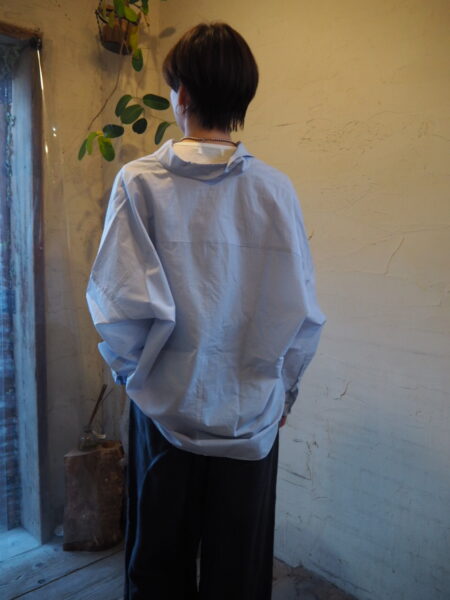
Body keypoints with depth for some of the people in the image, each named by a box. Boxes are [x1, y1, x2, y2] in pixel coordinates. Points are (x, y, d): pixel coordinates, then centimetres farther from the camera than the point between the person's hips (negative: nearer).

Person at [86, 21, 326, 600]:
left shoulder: (140, 181, -11)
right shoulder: (276, 189, -6)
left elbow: (126, 304, -18)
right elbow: (303, 313, -5)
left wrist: (131, 372, 2)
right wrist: (283, 388, 10)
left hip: (167, 414, -1)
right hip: (254, 419, 2)